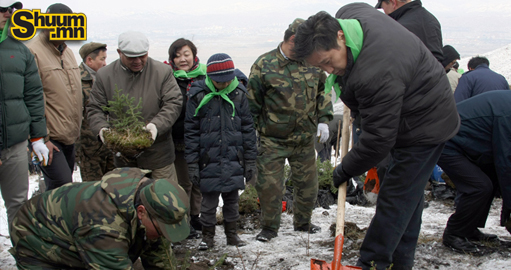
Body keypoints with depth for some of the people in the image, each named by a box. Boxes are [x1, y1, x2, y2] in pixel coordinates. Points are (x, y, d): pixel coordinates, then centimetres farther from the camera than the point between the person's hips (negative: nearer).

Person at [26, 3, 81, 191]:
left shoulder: (67, 51, 15)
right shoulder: (33, 52, -12)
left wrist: (77, 129, 19)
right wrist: (42, 139, -17)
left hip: (70, 136, 8)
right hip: (50, 139, -8)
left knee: (56, 186, 14)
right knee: (63, 185, -15)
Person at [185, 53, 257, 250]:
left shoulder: (238, 93, 1)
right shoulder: (198, 95, -4)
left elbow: (247, 128, 7)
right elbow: (191, 131, -1)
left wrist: (250, 160, 5)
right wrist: (192, 163, -4)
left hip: (234, 159, 2)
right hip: (209, 159, -2)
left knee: (232, 199, 12)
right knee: (209, 200, 5)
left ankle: (231, 233, 28)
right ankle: (208, 235, 22)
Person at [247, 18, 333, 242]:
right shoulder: (264, 64, -10)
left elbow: (323, 91, 16)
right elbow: (252, 103, -3)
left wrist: (323, 120, 7)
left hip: (305, 139, 4)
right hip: (273, 141, -4)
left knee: (307, 183, 14)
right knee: (270, 185, -1)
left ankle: (303, 222, 34)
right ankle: (270, 228, 17)